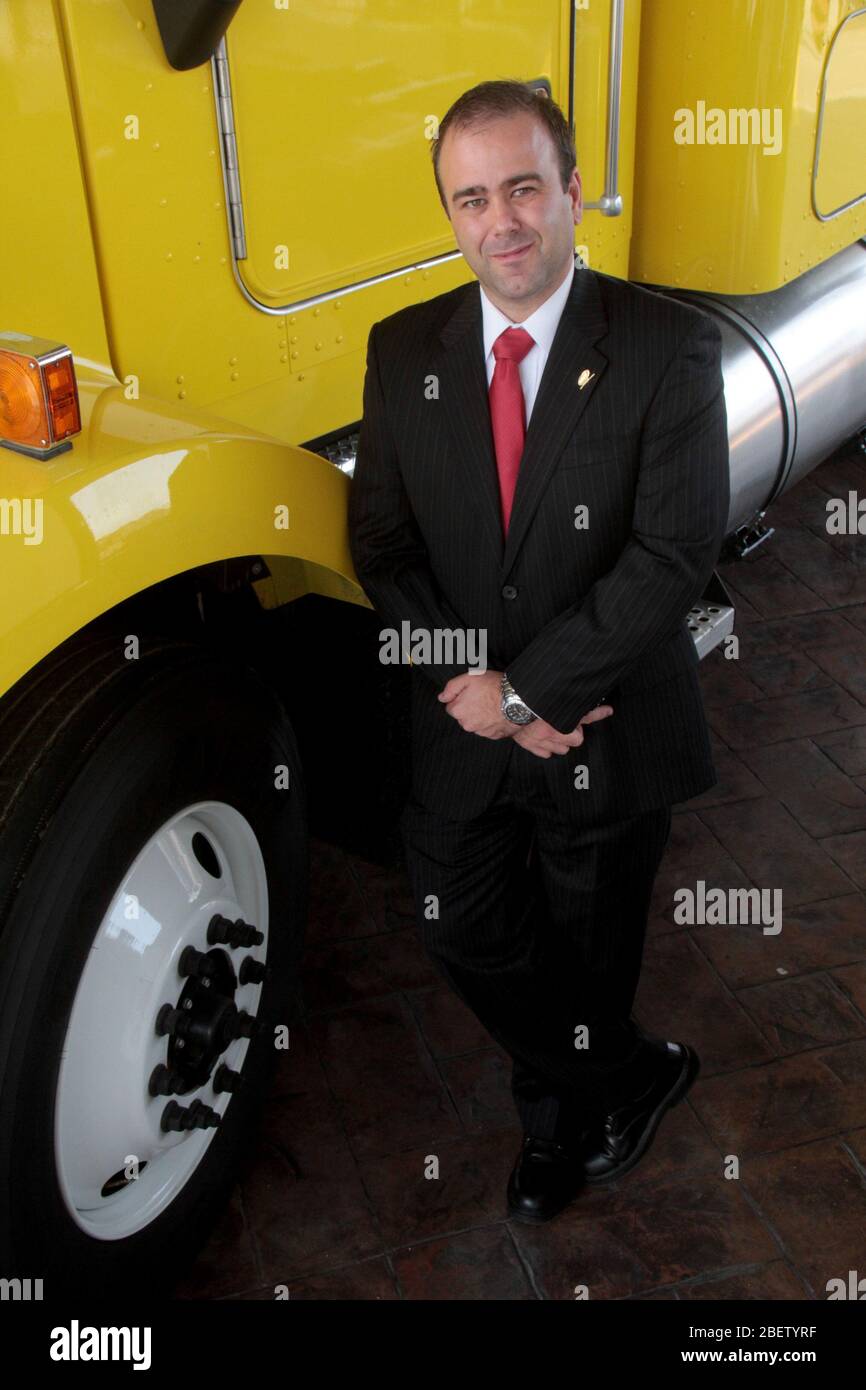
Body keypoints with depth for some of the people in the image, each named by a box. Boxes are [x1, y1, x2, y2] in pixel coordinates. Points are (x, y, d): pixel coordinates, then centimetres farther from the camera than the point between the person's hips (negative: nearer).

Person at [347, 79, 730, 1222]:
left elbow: (674, 556, -21)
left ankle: (563, 1120, 50)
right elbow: (383, 544, -2)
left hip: (610, 733, -3)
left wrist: (523, 689, -21)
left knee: (587, 949, 17)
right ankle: (631, 1078, 42)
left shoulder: (669, 347, -14)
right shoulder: (404, 351, -2)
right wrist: (465, 686, -15)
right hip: (461, 730, 4)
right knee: (463, 932, 16)